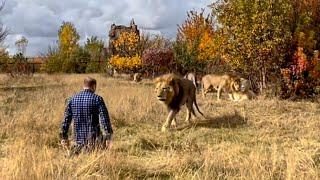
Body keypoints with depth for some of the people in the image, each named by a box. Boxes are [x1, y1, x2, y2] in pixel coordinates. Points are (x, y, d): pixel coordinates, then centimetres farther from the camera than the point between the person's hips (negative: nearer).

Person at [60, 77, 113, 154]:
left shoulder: (72, 99, 8)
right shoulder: (97, 99, -5)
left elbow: (66, 120, 9)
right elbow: (104, 118, -11)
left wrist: (64, 137, 16)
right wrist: (108, 137, -8)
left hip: (79, 137, 4)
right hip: (93, 138, -4)